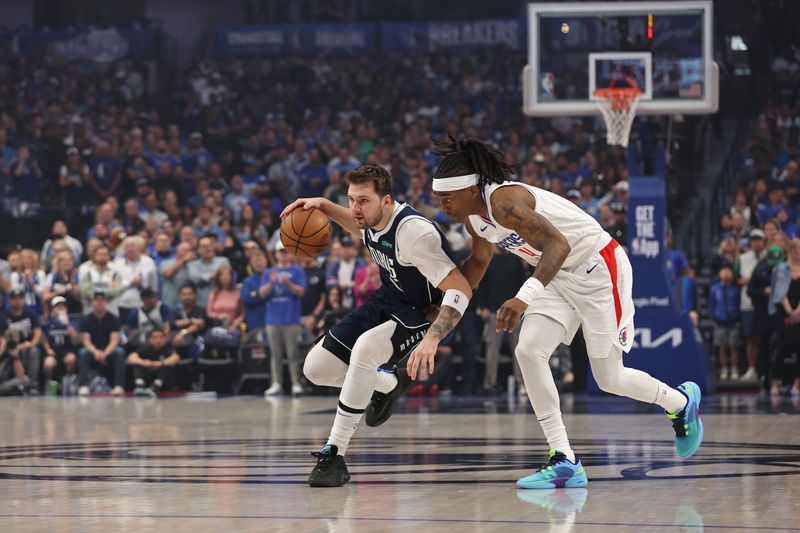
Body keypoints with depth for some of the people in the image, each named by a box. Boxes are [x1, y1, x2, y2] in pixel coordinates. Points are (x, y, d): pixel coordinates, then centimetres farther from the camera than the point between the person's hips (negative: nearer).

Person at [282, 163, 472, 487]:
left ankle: (334, 456, -29)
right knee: (315, 369, 3)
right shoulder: (372, 218, -10)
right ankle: (390, 385, 31)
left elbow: (461, 290, -36)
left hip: (424, 314, -8)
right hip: (387, 299, 8)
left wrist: (431, 339, -49)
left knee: (365, 348, -36)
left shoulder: (414, 232, -33)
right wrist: (323, 206, 1)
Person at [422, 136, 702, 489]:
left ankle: (683, 401, 33)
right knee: (528, 352, -11)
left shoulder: (504, 201, -29)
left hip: (599, 268, -8)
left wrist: (525, 297, -55)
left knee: (609, 378, 3)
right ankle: (564, 463, -7)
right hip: (561, 276, 8)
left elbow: (558, 244, -43)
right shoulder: (474, 217, -1)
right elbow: (479, 262, 21)